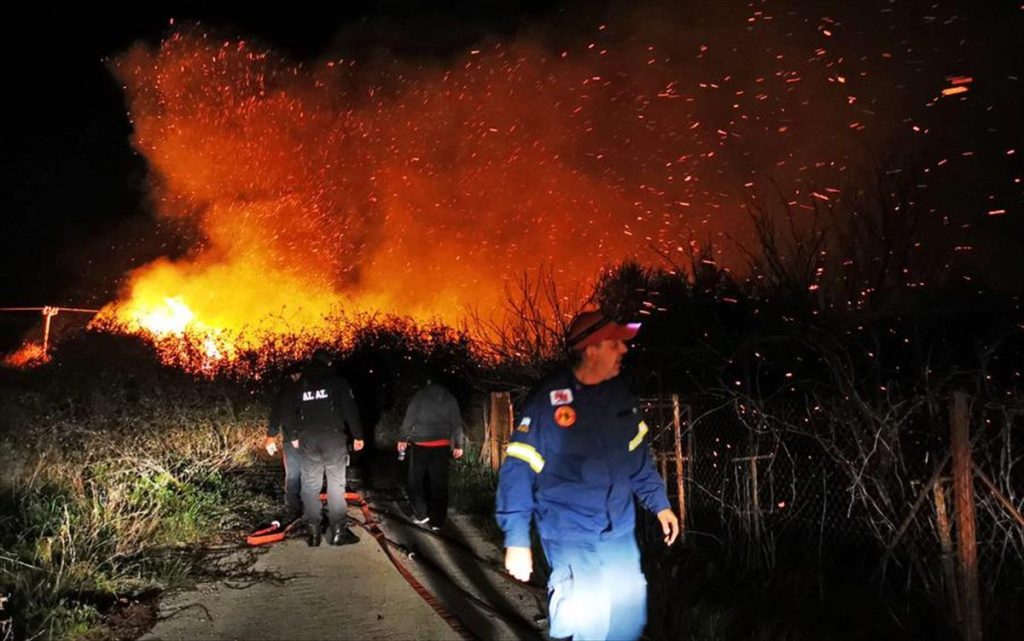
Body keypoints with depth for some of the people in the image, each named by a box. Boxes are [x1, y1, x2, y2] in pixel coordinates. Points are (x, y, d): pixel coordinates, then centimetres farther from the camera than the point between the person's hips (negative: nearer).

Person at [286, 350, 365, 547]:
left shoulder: (299, 385, 13)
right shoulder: (337, 381, 2)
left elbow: (289, 412, 16)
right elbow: (350, 409, -4)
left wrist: (294, 437, 26)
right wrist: (357, 435, 1)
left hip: (307, 439, 3)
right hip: (332, 436, -3)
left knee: (310, 484, 7)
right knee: (336, 483, 0)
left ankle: (312, 532, 7)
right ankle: (337, 531, -2)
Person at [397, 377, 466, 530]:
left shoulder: (419, 396, -1)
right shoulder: (450, 399, 6)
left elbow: (408, 420, -4)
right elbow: (457, 423, 6)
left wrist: (402, 439, 4)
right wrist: (458, 445, 10)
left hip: (420, 444, -2)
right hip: (442, 445, 2)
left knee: (416, 480, 14)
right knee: (439, 483, 7)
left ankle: (421, 514, 15)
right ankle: (437, 521, 8)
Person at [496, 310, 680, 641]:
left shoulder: (620, 395, 3)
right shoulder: (546, 401, -15)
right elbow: (517, 471, -14)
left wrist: (659, 503, 10)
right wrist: (516, 539, -15)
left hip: (620, 532, 6)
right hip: (570, 536, -6)